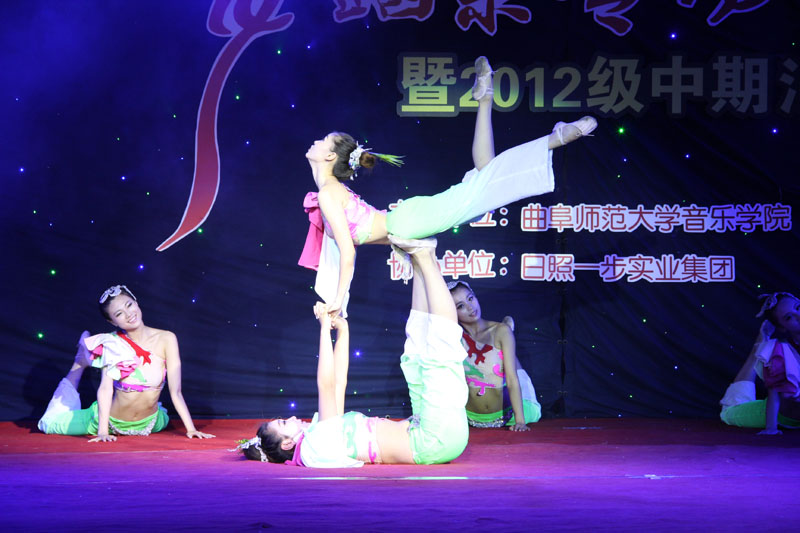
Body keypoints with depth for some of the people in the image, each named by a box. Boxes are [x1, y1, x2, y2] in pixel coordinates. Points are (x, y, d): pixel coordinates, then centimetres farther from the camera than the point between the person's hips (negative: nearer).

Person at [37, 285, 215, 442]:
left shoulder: (165, 339, -20)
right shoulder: (112, 343, -22)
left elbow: (175, 392, -18)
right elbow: (105, 388, -28)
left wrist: (191, 429, -20)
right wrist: (103, 432, -36)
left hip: (147, 424, 3)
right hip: (112, 420, -3)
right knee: (49, 424, 16)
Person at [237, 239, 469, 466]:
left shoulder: (317, 436, 13)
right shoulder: (318, 444, -15)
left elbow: (338, 380, 17)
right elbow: (326, 385, -20)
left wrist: (342, 330, 12)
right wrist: (324, 327, -13)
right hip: (440, 437, -8)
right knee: (441, 354, -13)